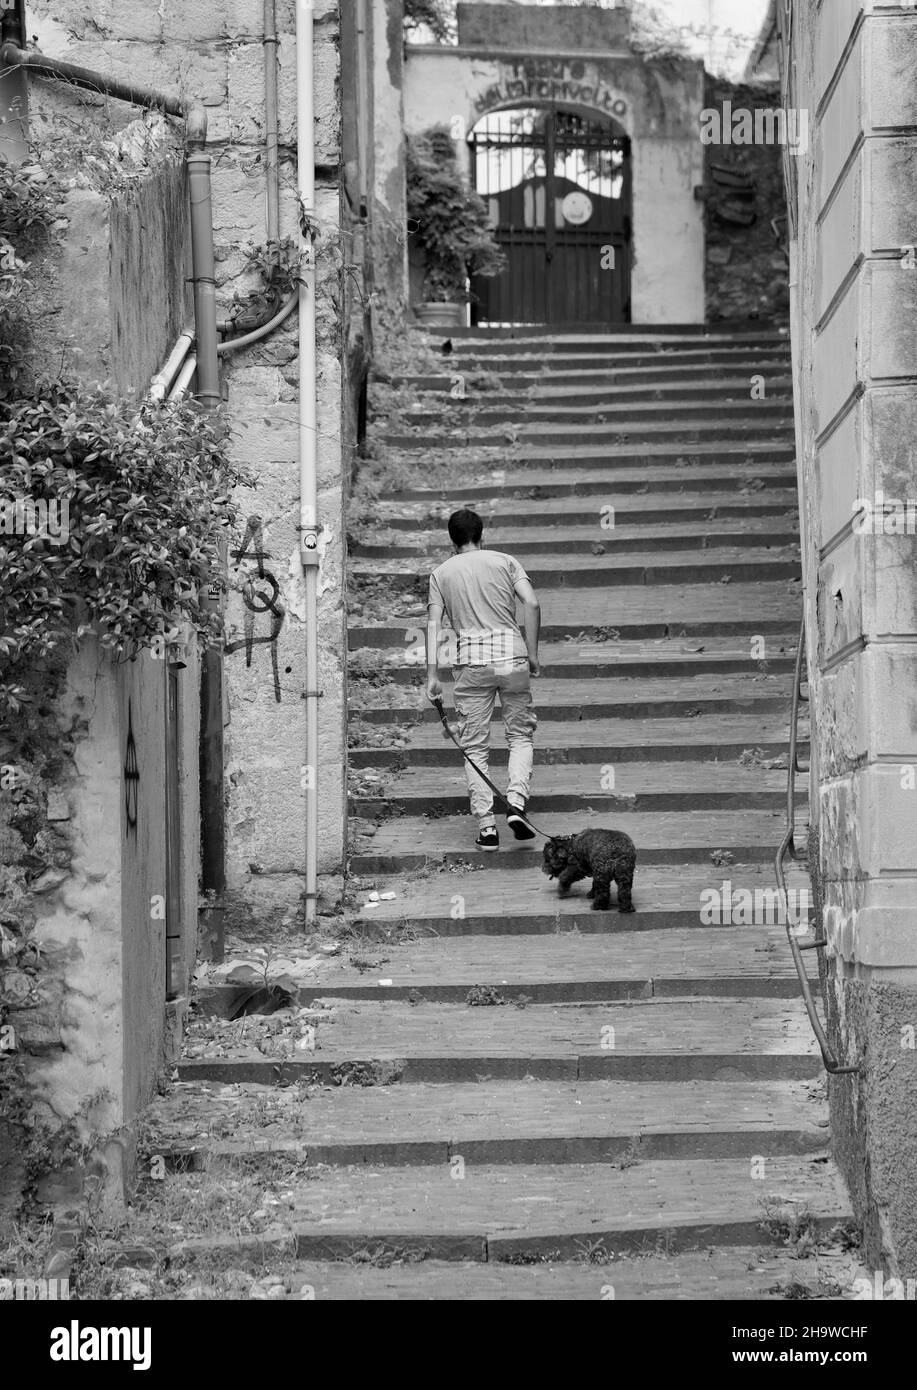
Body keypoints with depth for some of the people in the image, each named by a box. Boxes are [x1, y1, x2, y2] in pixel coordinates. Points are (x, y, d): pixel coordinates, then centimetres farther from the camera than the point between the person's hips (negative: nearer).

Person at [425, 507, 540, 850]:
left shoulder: (441, 573, 11)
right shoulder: (504, 561, 9)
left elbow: (433, 622, 2)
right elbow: (532, 604, -3)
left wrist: (432, 674, 0)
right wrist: (532, 654, 3)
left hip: (471, 659, 0)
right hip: (511, 654, 0)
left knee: (475, 746, 7)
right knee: (521, 735, 14)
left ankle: (487, 827, 1)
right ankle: (516, 803, -9)